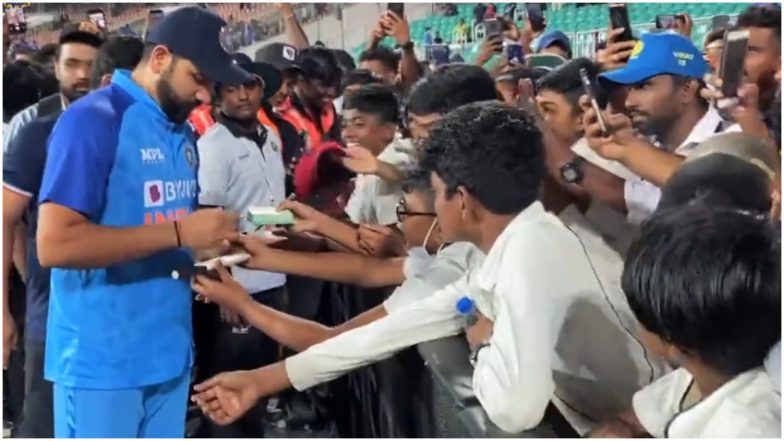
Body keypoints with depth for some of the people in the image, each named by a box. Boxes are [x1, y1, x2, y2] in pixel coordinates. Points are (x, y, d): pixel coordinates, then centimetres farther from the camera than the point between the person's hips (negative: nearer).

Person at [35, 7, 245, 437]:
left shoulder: (182, 132, 11)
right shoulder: (93, 120, -13)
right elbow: (54, 244, -23)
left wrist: (211, 239, 1)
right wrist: (179, 233, -23)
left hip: (170, 353, 8)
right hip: (101, 361, -7)